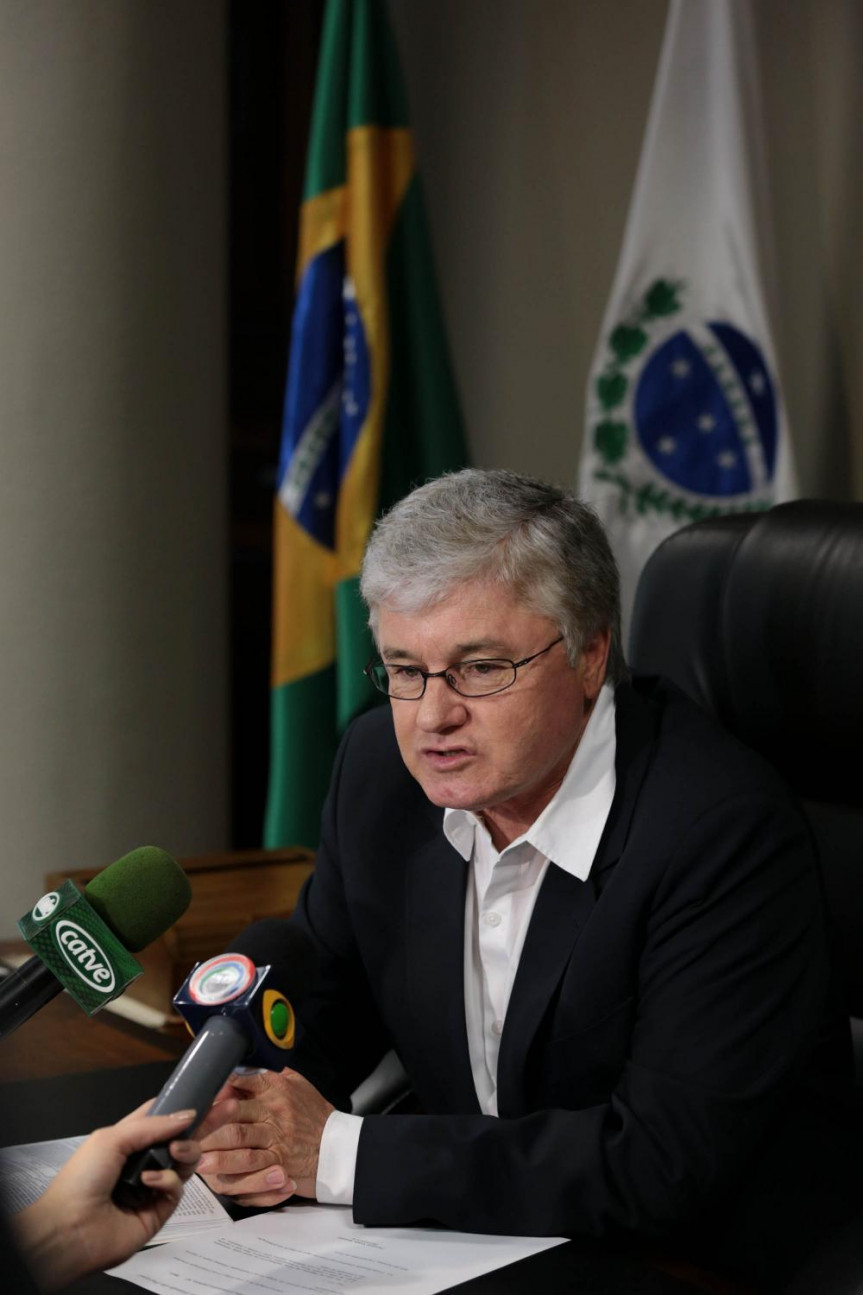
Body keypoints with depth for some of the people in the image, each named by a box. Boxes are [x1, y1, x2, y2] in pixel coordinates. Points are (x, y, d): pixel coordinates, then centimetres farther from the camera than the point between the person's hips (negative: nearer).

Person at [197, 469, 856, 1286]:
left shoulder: (724, 835, -22)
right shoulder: (380, 764, -2)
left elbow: (665, 1165, -26)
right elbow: (328, 980, 12)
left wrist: (341, 1153, -23)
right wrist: (254, 1118, -11)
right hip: (463, 1243, 6)